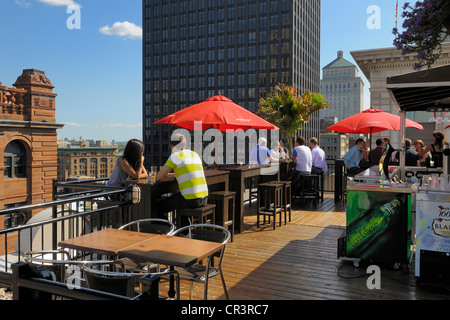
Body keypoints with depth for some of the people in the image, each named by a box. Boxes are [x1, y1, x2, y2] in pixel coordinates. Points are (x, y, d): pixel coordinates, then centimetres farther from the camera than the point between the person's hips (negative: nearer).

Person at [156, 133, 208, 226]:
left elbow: (158, 177, -4)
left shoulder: (175, 156, -6)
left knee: (159, 208, 9)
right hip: (204, 199, 8)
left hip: (190, 200, -8)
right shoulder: (195, 154, 15)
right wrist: (175, 174, 25)